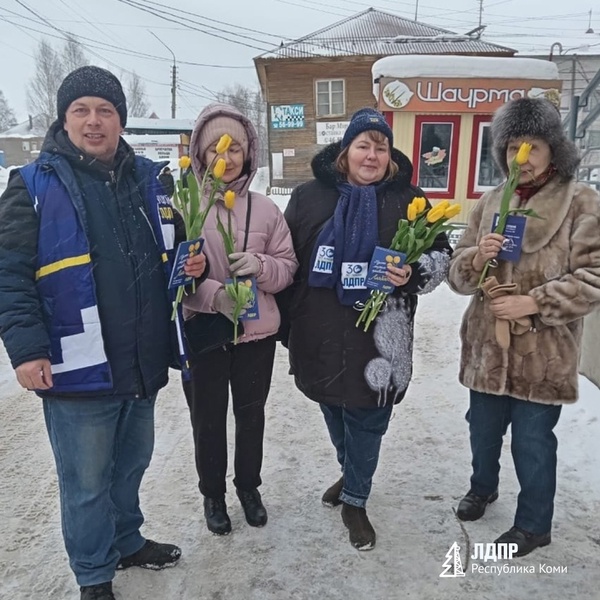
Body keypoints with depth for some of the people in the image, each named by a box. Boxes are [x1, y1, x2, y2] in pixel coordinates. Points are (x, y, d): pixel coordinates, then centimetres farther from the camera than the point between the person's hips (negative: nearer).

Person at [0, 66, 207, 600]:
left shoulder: (150, 179, 8)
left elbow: (171, 250, 19)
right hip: (78, 371, -5)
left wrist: (191, 264, -3)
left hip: (144, 365, 5)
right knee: (87, 483, 9)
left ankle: (127, 541, 47)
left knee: (132, 465, 23)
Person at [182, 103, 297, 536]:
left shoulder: (265, 209, -2)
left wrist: (261, 267, -19)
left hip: (258, 334, 2)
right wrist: (215, 294, -25)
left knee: (251, 414, 19)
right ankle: (213, 494, 39)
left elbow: (288, 268, 2)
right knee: (208, 418, 15)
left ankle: (249, 486, 44)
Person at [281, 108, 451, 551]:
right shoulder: (310, 195, 3)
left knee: (367, 421, 6)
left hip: (379, 338, -2)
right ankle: (352, 475, 46)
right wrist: (285, 321, 9)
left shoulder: (409, 200, 0)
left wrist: (413, 274, -18)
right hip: (321, 336, 3)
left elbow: (441, 256, 5)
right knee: (335, 413, 19)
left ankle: (355, 500, 28)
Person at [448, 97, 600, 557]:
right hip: (487, 345, 4)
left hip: (543, 352, -4)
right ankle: (483, 487, 48)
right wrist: (476, 257, -17)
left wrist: (534, 302, -20)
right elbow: (459, 274, 5)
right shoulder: (491, 201, 5)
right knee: (483, 428, 20)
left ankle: (534, 523, 32)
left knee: (532, 441, 8)